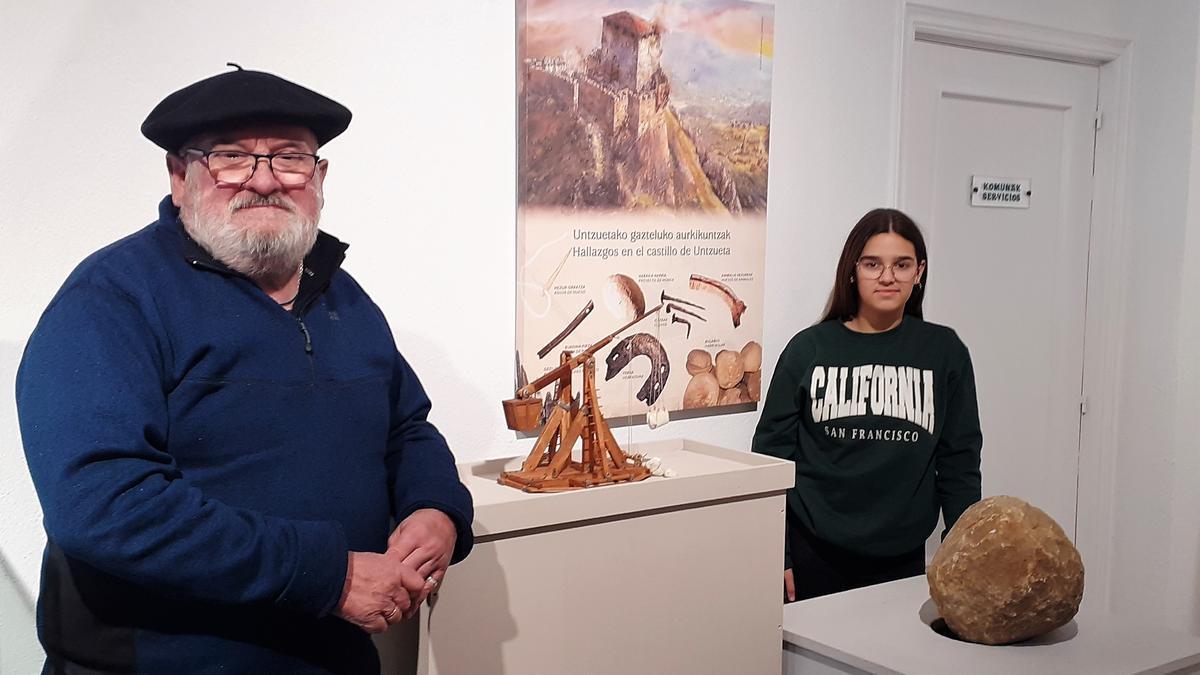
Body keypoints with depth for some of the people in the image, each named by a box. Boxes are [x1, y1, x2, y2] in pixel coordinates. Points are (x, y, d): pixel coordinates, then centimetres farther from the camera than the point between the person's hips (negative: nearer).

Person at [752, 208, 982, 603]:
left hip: (903, 560, 1)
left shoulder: (943, 352, 4)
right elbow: (772, 450, 0)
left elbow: (959, 461, 7)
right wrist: (775, 556, -4)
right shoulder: (809, 349, 0)